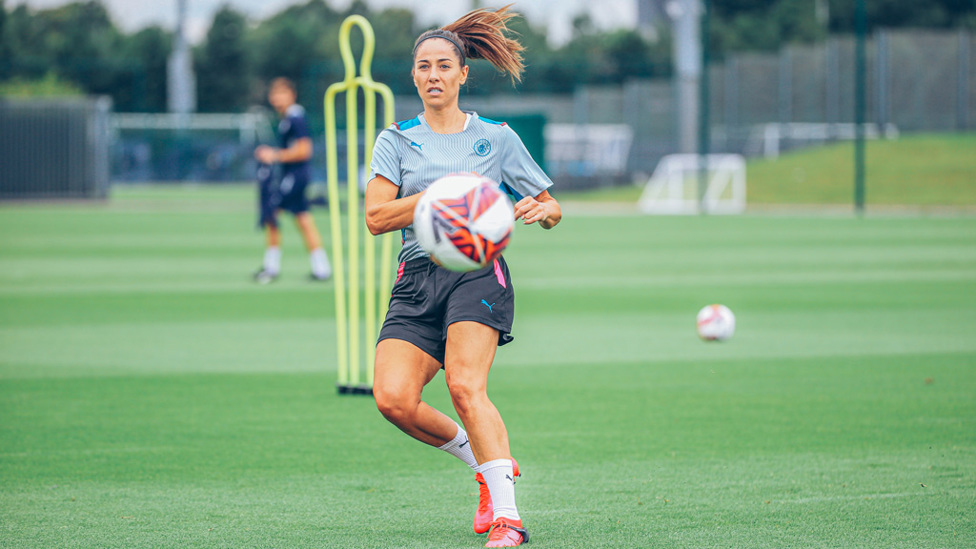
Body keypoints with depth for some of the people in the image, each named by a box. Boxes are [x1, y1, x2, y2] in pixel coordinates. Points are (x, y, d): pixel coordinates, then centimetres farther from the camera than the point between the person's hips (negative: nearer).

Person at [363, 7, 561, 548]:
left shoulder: (497, 138, 11)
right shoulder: (396, 141, 12)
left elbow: (551, 208, 16)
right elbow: (375, 217, -1)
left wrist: (541, 210, -9)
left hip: (477, 272, -3)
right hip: (417, 280, 3)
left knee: (464, 385, -26)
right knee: (393, 398, -16)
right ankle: (486, 460, 9)